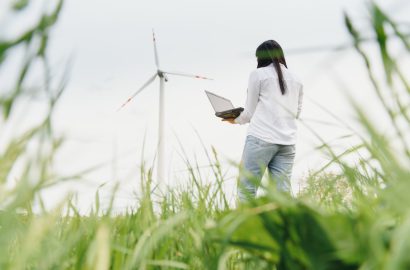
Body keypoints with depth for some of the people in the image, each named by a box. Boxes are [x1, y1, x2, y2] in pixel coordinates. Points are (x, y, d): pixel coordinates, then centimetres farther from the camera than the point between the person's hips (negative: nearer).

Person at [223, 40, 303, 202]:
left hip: (261, 139, -5)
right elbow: (296, 112, 19)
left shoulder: (258, 74, 4)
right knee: (282, 193, 2)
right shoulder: (296, 80, 18)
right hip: (288, 143, 5)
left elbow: (249, 111, 5)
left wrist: (236, 120, 23)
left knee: (246, 190, -4)